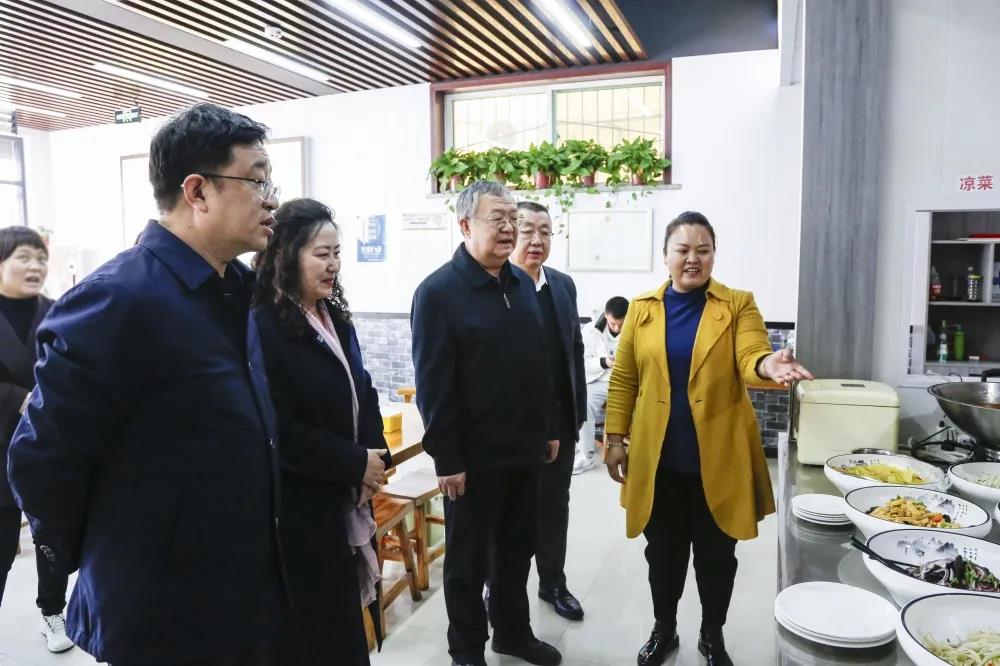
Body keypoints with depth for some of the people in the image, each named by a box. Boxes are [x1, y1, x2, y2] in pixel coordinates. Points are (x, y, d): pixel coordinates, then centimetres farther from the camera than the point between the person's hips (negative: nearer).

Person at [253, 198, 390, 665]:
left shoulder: (335, 317, 8)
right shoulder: (263, 328, -18)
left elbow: (362, 393, 12)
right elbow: (281, 432, -22)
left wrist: (377, 455, -4)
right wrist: (356, 465, -16)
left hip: (347, 504, 8)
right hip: (301, 513, -7)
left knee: (346, 620, 20)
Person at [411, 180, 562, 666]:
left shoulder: (523, 283, 7)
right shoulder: (438, 292, -14)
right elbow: (432, 385, -16)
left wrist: (549, 428, 12)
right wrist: (446, 457, -17)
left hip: (524, 448, 7)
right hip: (473, 456, -6)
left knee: (517, 548, 21)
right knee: (468, 558, 12)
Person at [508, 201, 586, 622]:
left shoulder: (564, 285, 7)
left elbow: (575, 349, 12)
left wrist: (578, 407, 9)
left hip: (559, 419, 6)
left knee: (554, 505, 18)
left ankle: (553, 582, 36)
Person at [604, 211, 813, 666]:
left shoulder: (738, 305, -1)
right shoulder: (642, 309, 3)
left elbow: (749, 359, -16)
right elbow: (623, 380, 4)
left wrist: (768, 364, -39)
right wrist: (615, 439, 1)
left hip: (718, 459, -1)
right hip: (657, 459, 1)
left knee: (716, 555, 14)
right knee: (663, 552, 16)